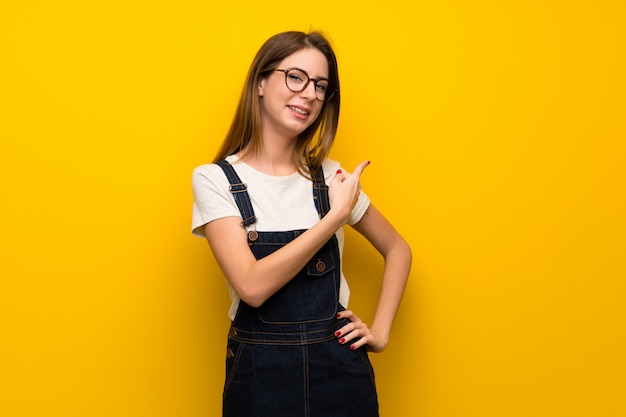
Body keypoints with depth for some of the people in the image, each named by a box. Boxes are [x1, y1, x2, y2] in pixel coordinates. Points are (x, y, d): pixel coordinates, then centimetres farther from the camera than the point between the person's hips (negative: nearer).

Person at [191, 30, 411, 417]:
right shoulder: (214, 179, -8)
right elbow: (252, 286, -20)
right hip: (259, 374, -2)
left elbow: (398, 249, 13)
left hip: (339, 368, 3)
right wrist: (336, 215, -19)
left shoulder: (331, 177, 1)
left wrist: (381, 332, 4)